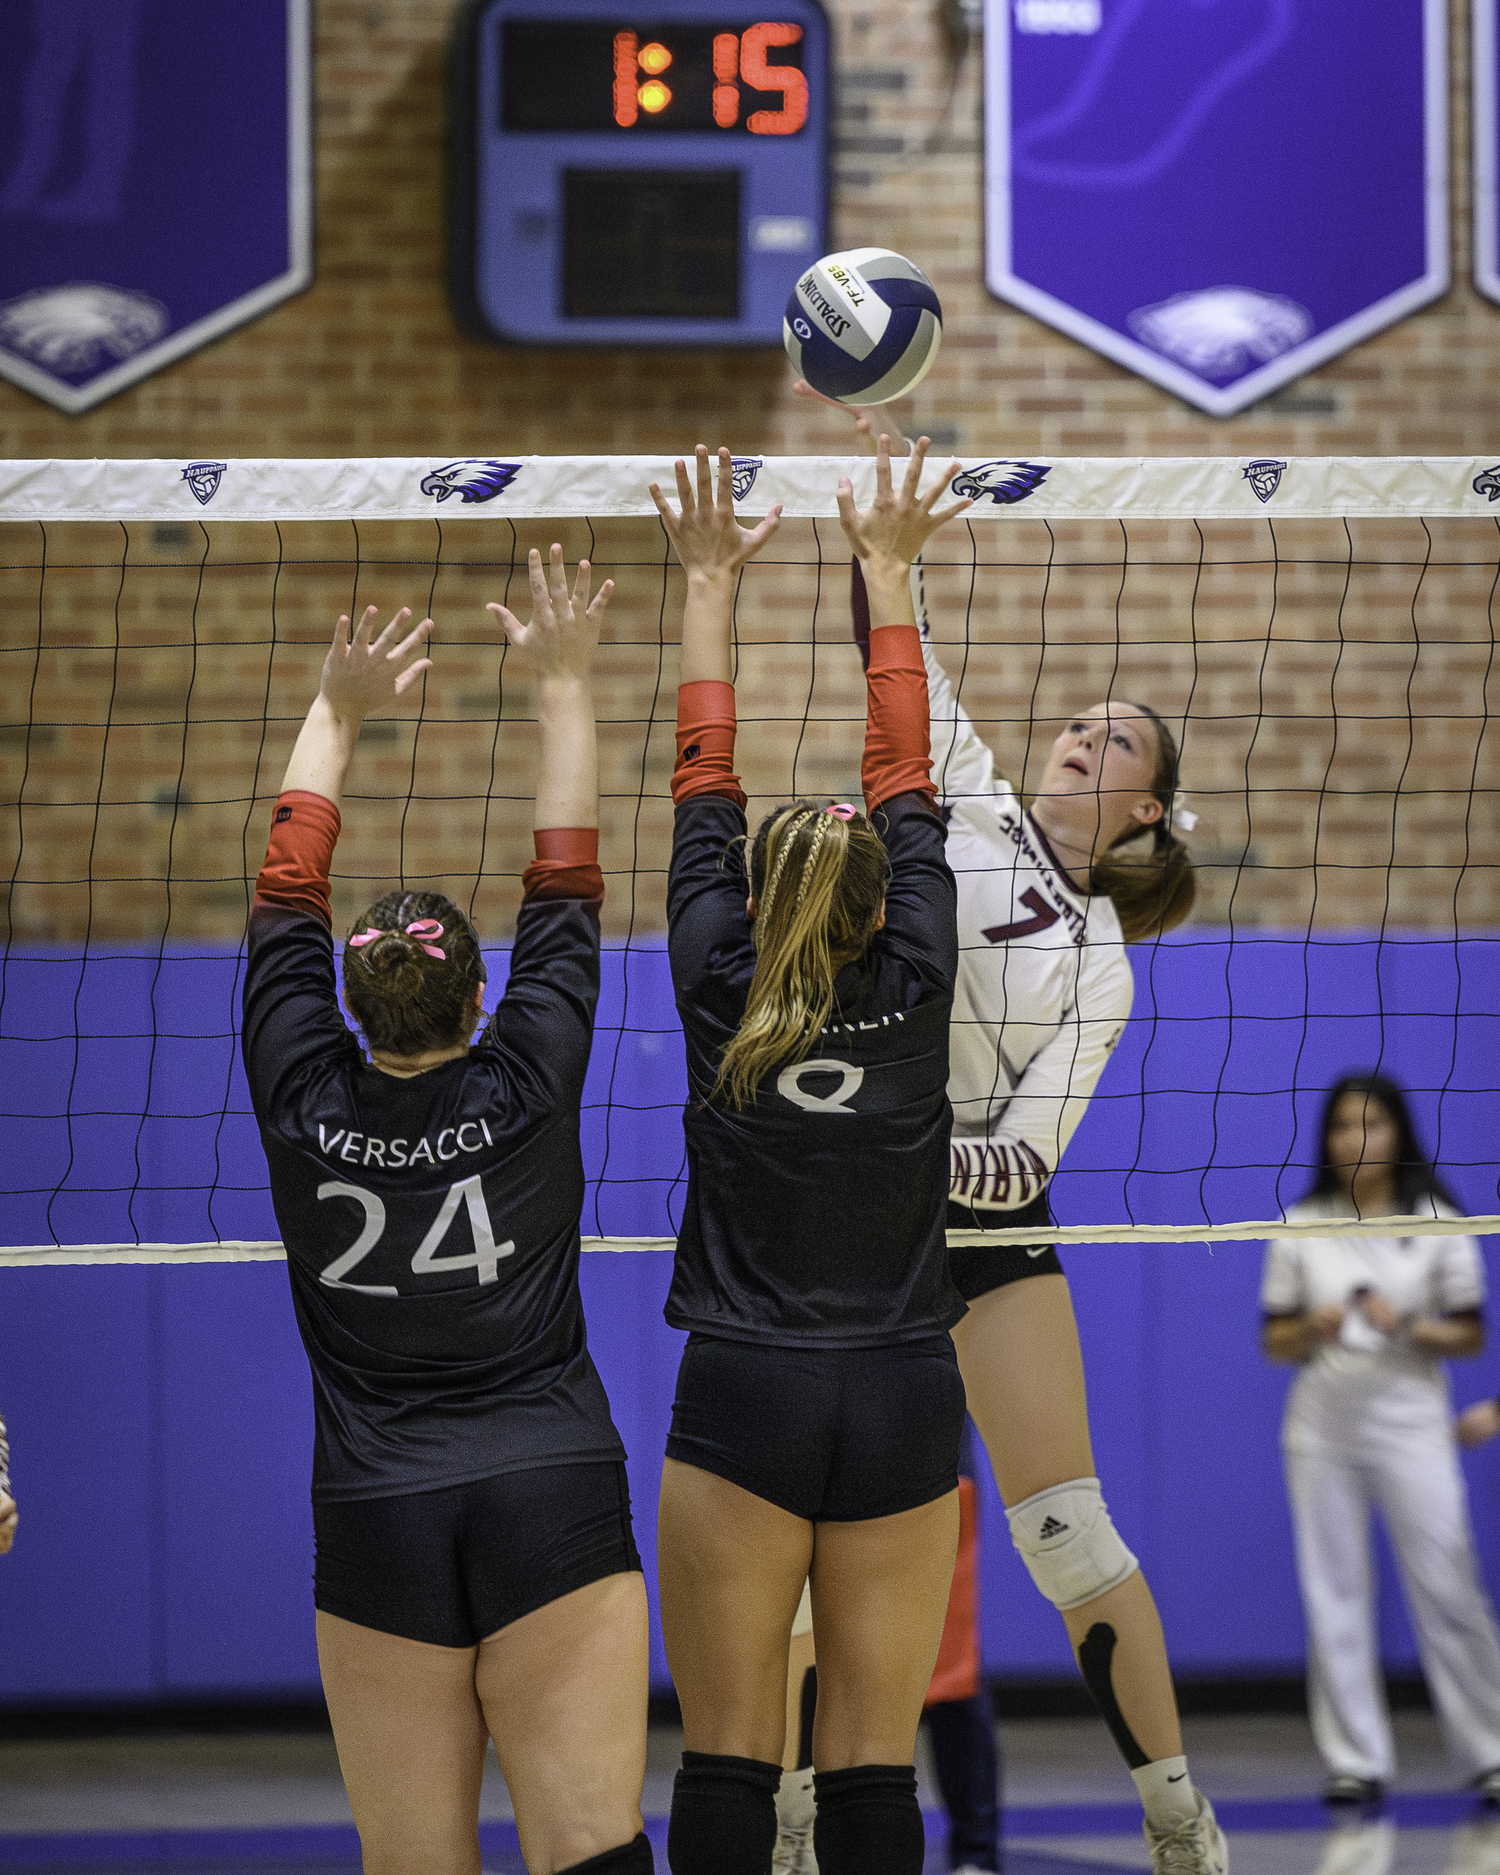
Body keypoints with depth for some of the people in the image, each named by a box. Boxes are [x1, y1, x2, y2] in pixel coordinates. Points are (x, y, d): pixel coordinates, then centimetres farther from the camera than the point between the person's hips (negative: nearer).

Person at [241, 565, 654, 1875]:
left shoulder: (306, 1104, 0)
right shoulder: (526, 1088, -1)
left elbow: (286, 896, 11)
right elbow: (567, 888, 9)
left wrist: (338, 713, 19)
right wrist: (564, 688, 17)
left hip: (378, 1522, 1)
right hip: (554, 1506, -1)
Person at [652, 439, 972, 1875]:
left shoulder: (719, 991, -3)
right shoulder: (914, 987, -1)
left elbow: (704, 782, 8)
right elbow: (903, 776, 9)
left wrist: (709, 583, 19)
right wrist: (888, 573, 19)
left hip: (743, 1400, -1)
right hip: (902, 1402, 1)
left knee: (728, 1760, 0)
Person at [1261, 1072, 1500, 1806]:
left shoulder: (1436, 1224, 2)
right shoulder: (1300, 1227, 7)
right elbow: (1274, 1340, 10)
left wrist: (1408, 1326, -14)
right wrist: (1315, 1330, -11)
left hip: (1408, 1416, -2)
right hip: (1323, 1421, 2)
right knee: (1334, 1593, 1)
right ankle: (1355, 1759, 6)